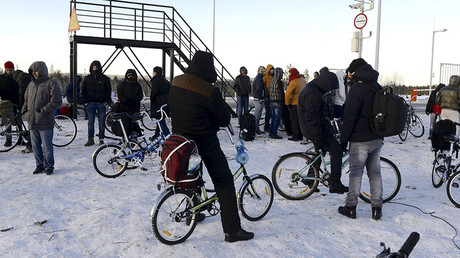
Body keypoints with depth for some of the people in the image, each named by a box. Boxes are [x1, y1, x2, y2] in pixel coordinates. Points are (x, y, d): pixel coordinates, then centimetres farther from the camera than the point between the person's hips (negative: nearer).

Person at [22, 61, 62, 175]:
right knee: (35, 146, 13)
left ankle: (49, 167, 12)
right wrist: (25, 110, 9)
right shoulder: (31, 84, 15)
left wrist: (43, 111, -19)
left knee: (47, 146, 0)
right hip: (32, 121, 7)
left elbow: (56, 101, -16)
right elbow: (26, 98, 27)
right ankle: (40, 165, 24)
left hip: (45, 123, -7)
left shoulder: (51, 84, -7)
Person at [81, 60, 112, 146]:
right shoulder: (87, 78, 8)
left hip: (101, 104, -1)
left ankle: (101, 139, 10)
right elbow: (83, 90, 13)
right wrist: (85, 101, 3)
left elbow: (108, 91, 6)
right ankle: (90, 139, 8)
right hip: (90, 104, 2)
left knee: (101, 122, 2)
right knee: (90, 122, 3)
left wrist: (107, 101, -3)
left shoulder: (105, 79, 3)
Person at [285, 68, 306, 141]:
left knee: (294, 121, 1)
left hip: (295, 104, -7)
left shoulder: (293, 82, -17)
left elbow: (287, 94, -24)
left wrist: (287, 103, -13)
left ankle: (295, 137, 2)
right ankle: (300, 136, 20)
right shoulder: (304, 81, 9)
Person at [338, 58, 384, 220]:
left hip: (360, 140, -7)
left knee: (356, 173, 2)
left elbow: (349, 117, -18)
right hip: (377, 139, 8)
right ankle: (377, 209, 17)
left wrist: (344, 139, -12)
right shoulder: (378, 88, 12)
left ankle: (351, 207, 11)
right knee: (375, 173, 12)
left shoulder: (357, 89, -15)